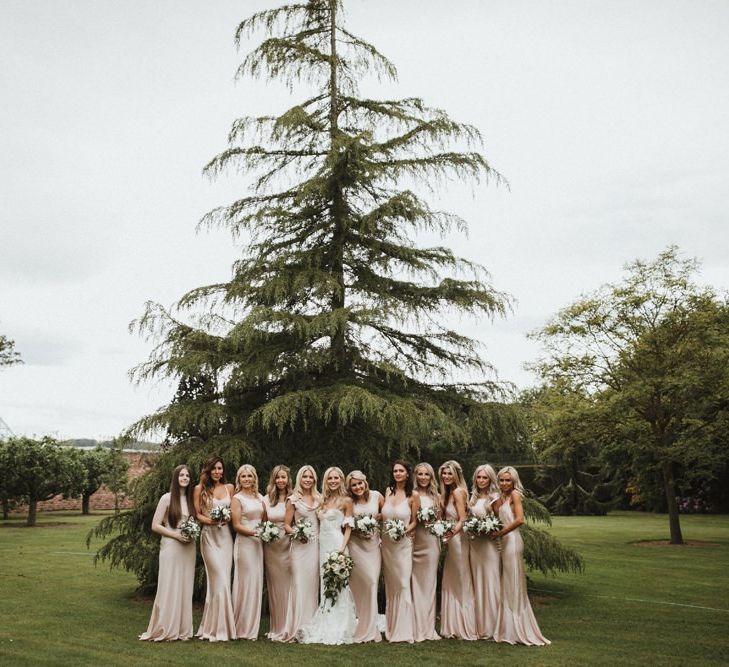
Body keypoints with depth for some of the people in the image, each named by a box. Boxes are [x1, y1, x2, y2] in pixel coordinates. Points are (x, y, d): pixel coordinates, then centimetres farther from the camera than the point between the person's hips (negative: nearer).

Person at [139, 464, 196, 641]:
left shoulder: (191, 499, 11)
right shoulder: (167, 498, -4)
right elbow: (155, 525, -6)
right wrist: (176, 535, -14)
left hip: (188, 549, 5)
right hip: (171, 547, -5)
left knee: (185, 588, 7)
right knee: (169, 588, -4)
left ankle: (182, 630, 15)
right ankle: (163, 630, 5)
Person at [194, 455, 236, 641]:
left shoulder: (229, 488, 10)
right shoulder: (200, 489, 1)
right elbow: (196, 514, 1)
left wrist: (228, 518, -7)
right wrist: (209, 520, -15)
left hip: (225, 536, 3)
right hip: (209, 536, -3)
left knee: (217, 582, 4)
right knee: (221, 581, -10)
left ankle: (211, 626, 14)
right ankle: (217, 628, 0)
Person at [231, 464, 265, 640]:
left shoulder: (259, 498, 14)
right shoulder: (237, 498, -3)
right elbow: (236, 525, -9)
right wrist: (255, 532, -17)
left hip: (258, 543, 6)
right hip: (244, 542, -6)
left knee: (257, 583, 6)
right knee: (245, 583, -4)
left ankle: (252, 628, 14)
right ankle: (242, 629, 5)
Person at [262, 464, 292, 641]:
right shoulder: (267, 499, 8)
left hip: (289, 546, -3)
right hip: (271, 547, 3)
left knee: (288, 586, 0)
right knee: (274, 587, 9)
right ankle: (276, 628, 18)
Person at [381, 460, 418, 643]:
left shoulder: (413, 495, -3)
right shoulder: (388, 491, 7)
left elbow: (415, 521, 0)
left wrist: (405, 530, -16)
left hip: (403, 543, -4)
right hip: (386, 543, 4)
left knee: (403, 585, -5)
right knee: (390, 585, 9)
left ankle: (404, 630, 2)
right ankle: (391, 628, 18)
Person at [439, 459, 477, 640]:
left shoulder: (457, 491, -12)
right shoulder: (449, 492, 15)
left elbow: (462, 519, -19)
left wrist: (452, 533, -32)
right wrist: (445, 538, 9)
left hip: (458, 541, -9)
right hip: (451, 541, 9)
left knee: (461, 585, -2)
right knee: (451, 584, 12)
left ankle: (465, 629, 7)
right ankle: (454, 627, 18)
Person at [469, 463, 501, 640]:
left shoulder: (495, 497, -4)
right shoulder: (473, 497, 13)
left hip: (490, 543, -6)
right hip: (474, 543, 6)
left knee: (490, 582, -3)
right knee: (477, 583, 9)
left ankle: (491, 627, 4)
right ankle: (480, 626, 15)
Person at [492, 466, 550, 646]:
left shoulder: (514, 494, -7)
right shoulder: (501, 498, 17)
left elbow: (520, 519, -18)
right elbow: (499, 520, 11)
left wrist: (500, 533, -13)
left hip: (512, 541, -9)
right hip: (505, 543, 9)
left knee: (514, 584, -3)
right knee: (507, 585, 11)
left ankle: (520, 630, 5)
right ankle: (509, 629, 18)